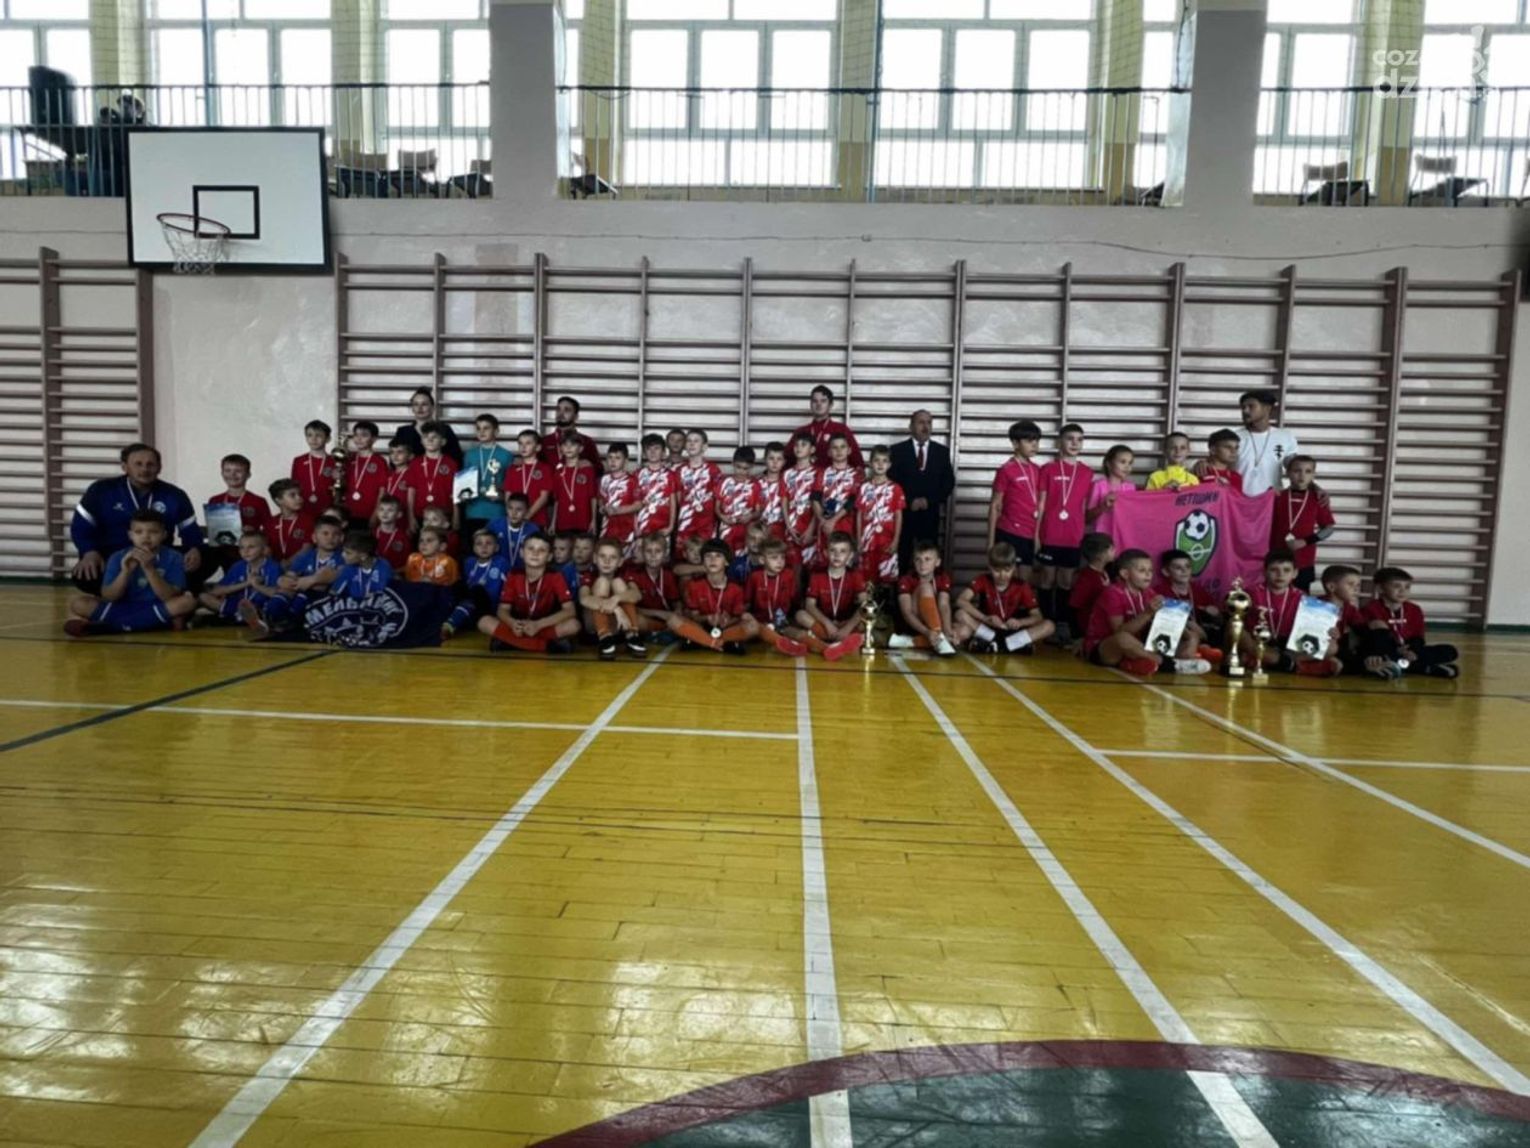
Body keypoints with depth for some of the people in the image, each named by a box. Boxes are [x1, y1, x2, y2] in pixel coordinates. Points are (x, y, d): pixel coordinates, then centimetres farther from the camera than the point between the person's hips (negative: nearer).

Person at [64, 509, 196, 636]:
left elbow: (170, 598, -18)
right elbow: (108, 597, -7)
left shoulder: (173, 558, -7)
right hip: (124, 609, 1)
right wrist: (125, 572, -22)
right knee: (77, 602, -15)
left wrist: (149, 569, -27)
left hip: (158, 610, -1)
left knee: (188, 601, -31)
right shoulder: (118, 557, -2)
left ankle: (107, 626, -23)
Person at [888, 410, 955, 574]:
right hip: (903, 512, -2)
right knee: (901, 556, -1)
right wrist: (909, 501, -11)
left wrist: (930, 500, -6)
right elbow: (892, 481, -2)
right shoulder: (897, 450, 3)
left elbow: (949, 481, 7)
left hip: (930, 513, 2)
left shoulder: (942, 451, 10)